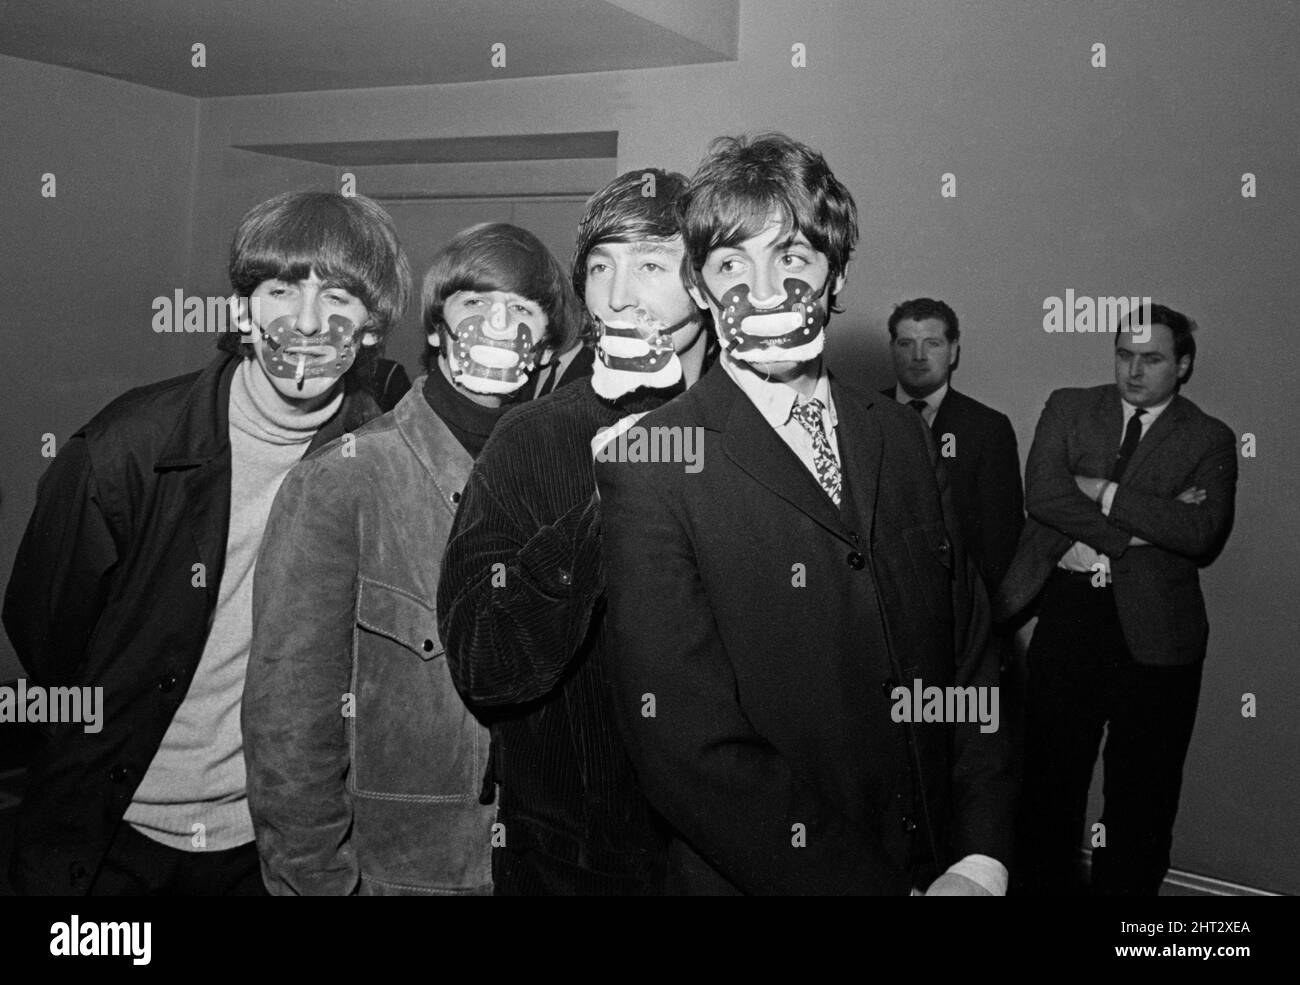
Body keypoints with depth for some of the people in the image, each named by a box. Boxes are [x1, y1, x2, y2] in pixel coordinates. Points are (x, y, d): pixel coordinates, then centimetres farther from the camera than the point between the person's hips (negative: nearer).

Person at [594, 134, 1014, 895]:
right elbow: (686, 746, -21)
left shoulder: (905, 439, 1)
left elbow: (971, 657, 3)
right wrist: (878, 885, -21)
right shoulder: (650, 470, -16)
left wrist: (980, 860, -9)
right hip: (760, 878, -4)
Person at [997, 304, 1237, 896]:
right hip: (1067, 610, 1)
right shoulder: (1068, 408, 8)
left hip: (1153, 630, -1)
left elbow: (1202, 532, -13)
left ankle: (1126, 888, 26)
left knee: (1141, 789, 10)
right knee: (1049, 776, 8)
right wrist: (1140, 528, -13)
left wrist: (1103, 492, -13)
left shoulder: (1209, 440, 4)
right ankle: (1041, 883, 24)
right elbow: (1041, 491, -9)